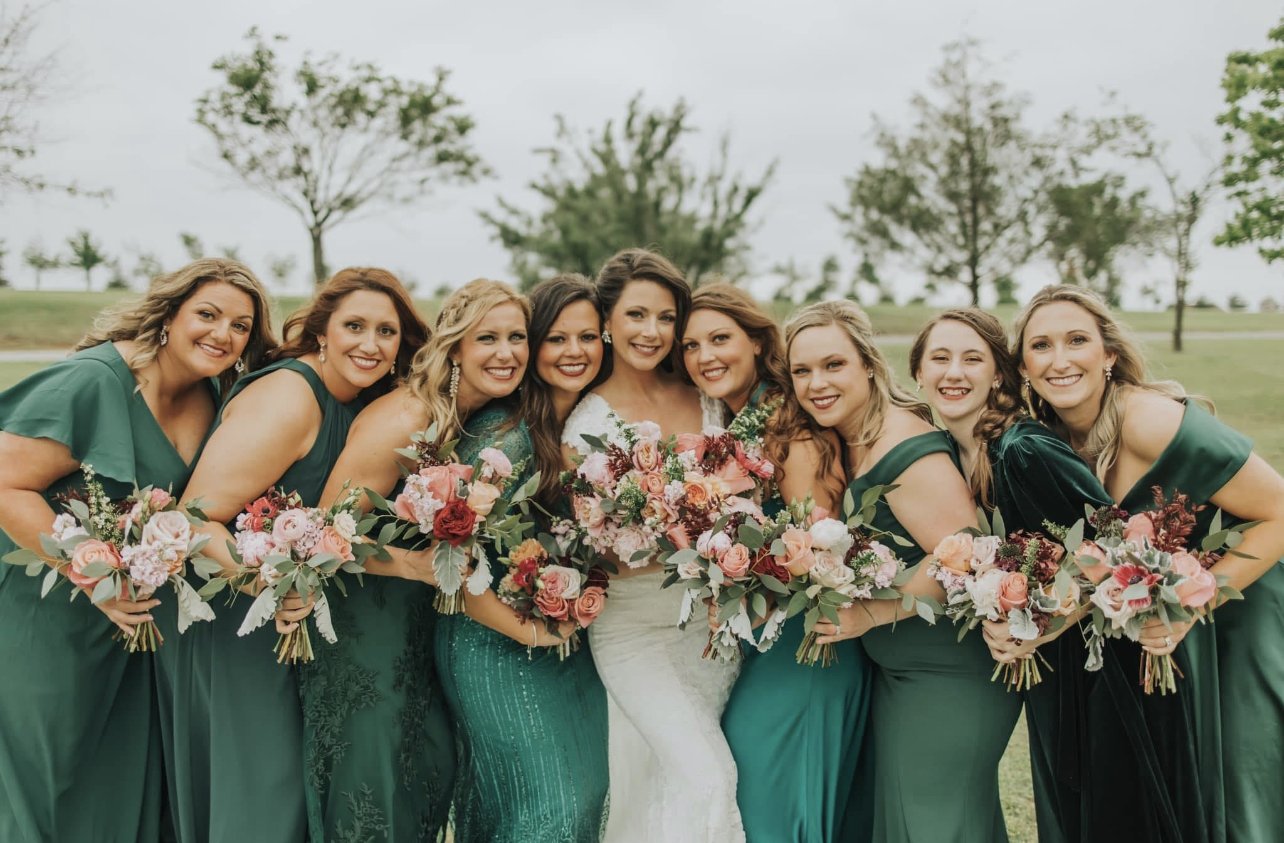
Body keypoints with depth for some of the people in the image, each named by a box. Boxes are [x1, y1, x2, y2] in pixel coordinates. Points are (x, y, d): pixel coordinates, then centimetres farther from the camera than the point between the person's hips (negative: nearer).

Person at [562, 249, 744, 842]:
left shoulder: (703, 401, 3)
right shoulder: (589, 418, -8)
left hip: (711, 616, 4)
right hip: (633, 621, -4)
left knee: (675, 783, 9)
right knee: (707, 779, -15)